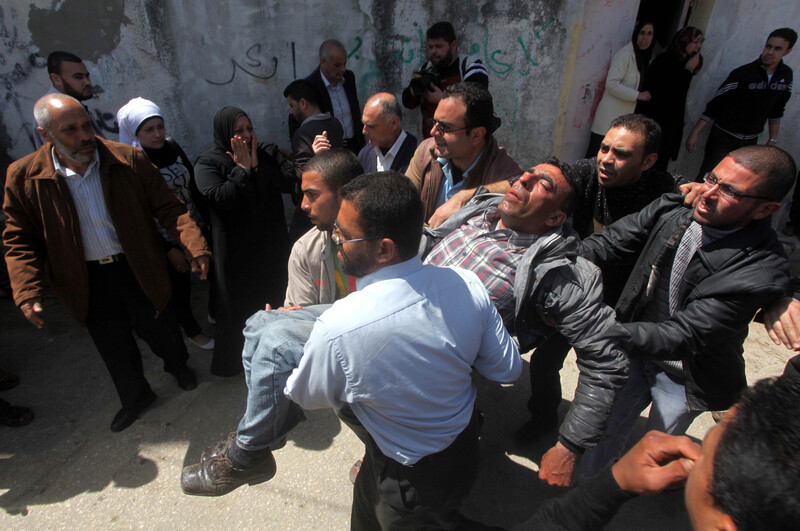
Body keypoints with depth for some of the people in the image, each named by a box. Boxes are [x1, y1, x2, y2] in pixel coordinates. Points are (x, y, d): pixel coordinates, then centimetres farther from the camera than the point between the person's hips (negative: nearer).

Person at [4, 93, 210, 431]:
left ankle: (178, 367, 50)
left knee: (160, 330, 17)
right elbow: (20, 240, -2)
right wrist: (27, 293, -13)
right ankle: (135, 397, 44)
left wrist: (193, 245, -25)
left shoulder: (129, 160, -14)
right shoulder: (24, 177, -10)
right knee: (114, 348, 18)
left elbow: (168, 207, -11)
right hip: (87, 283, 2)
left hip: (138, 270, -1)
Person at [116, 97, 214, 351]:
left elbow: (193, 183, 8)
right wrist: (168, 250, -14)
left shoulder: (172, 147, -2)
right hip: (168, 239, -5)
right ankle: (192, 331, 35)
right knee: (180, 285, 11)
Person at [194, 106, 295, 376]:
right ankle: (232, 362, 29)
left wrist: (257, 166, -16)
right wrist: (242, 169, -16)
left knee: (274, 302, 13)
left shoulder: (269, 152, 5)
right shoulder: (207, 163, -5)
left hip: (271, 245, 4)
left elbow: (290, 180, -10)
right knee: (236, 304, 8)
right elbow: (220, 197, -22)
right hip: (235, 250, -3)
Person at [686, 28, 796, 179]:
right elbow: (715, 105, -11)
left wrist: (772, 141, 15)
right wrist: (695, 132, -17)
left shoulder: (786, 75, 4)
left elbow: (777, 110, 14)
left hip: (750, 141, 5)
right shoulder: (742, 74, -12)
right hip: (723, 137, -5)